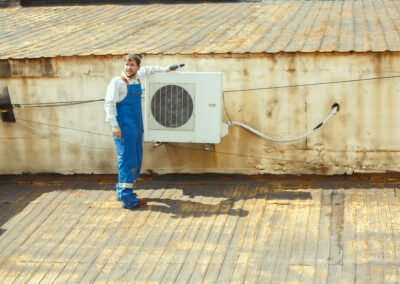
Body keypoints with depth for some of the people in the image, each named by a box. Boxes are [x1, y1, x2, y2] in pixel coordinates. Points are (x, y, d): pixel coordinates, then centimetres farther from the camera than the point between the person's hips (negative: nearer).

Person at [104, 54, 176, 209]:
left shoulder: (137, 78, 14)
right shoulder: (118, 82, -7)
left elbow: (146, 69, 37)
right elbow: (109, 103, -11)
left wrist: (164, 69, 46)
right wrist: (114, 125, -20)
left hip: (136, 127, 8)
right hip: (124, 127, -8)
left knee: (136, 160, 11)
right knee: (127, 160, -11)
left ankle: (123, 191, 23)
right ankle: (127, 199, -10)